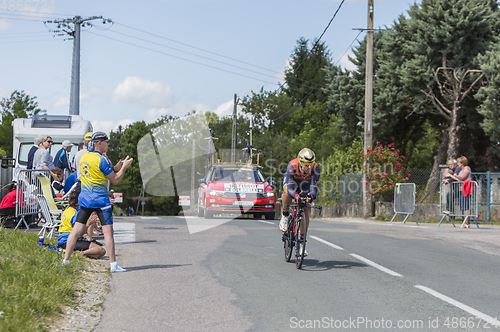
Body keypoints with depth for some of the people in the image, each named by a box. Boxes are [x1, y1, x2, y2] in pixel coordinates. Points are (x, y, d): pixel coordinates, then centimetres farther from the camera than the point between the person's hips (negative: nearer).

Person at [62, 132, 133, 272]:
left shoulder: (84, 157, 10)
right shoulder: (102, 160, -14)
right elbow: (115, 180, -9)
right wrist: (124, 167, 4)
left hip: (84, 198, 7)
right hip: (100, 199, -7)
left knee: (77, 230, 8)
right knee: (108, 231, -3)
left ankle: (65, 260, 7)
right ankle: (113, 265, -2)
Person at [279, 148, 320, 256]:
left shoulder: (315, 168, -36)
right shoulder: (292, 166, -41)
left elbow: (313, 186, -35)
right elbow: (290, 188, -44)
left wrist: (310, 196, -57)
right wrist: (296, 196, -64)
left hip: (305, 183, 1)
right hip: (292, 179, -1)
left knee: (305, 211, -9)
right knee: (287, 192, -38)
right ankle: (284, 216, -13)